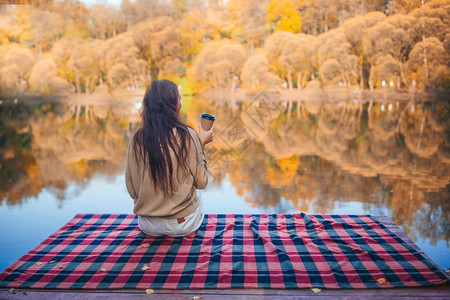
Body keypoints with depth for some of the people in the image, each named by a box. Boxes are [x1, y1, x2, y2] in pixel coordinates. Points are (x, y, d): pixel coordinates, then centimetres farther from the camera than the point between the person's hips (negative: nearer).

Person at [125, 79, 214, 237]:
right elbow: (201, 182, -7)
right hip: (183, 224, -3)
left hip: (147, 225, 3)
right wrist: (201, 145, 4)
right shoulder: (187, 135, -16)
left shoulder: (136, 139, -8)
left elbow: (132, 190, -1)